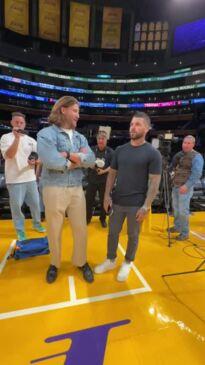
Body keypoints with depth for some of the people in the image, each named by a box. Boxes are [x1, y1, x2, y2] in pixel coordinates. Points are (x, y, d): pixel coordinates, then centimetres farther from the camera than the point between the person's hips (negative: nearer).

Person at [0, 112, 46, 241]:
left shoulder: (31, 140, 9)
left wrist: (34, 162, -9)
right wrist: (17, 137, -22)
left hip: (30, 178, 4)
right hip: (14, 179, -3)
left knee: (35, 203, 13)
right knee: (16, 206, 4)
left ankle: (37, 224, 34)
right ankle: (20, 231, 20)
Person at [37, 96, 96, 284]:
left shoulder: (80, 137, 11)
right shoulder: (46, 134, -7)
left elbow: (91, 160, -4)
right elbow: (51, 162, -22)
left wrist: (69, 155, -17)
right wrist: (78, 159, -9)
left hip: (77, 189, 5)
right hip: (54, 189, -4)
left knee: (81, 228, 12)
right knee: (54, 230, 13)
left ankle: (81, 262, 36)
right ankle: (55, 263, 38)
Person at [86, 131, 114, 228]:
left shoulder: (110, 151, -4)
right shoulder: (92, 149, 0)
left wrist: (104, 171, -20)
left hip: (104, 181, -1)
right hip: (92, 180, 1)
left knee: (104, 201, 10)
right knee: (89, 200, 9)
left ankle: (103, 219, 31)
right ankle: (87, 218, 30)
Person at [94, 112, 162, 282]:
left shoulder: (153, 153, -8)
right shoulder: (120, 150, 5)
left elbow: (154, 183, -9)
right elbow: (112, 174, 9)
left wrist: (146, 206, -13)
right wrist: (107, 195, 0)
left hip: (136, 204, -3)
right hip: (116, 202, 4)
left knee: (133, 235, 14)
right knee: (113, 232, 15)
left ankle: (127, 263, 37)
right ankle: (111, 260, 37)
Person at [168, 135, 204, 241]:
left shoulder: (196, 157, -9)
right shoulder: (178, 154, 12)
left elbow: (197, 174, -20)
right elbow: (172, 167, 21)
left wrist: (187, 185, -28)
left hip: (185, 187, -7)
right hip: (175, 186, 7)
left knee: (183, 210, -4)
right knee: (175, 208, 16)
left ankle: (185, 233, 10)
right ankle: (177, 227, 33)